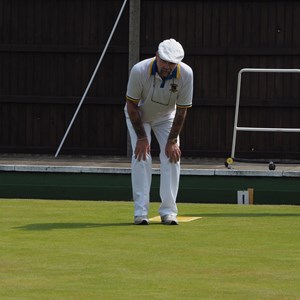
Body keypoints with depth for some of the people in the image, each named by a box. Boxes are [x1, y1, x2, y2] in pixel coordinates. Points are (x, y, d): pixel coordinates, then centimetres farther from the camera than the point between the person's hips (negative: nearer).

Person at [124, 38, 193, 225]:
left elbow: (182, 110, -19)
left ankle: (168, 211, -5)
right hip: (139, 115, -2)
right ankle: (141, 211, -14)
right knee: (141, 156, -16)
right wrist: (141, 137, -21)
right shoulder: (139, 71, -35)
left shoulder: (186, 74, -30)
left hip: (166, 117, 2)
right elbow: (132, 105, -22)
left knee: (172, 156, -11)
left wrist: (172, 140, -17)